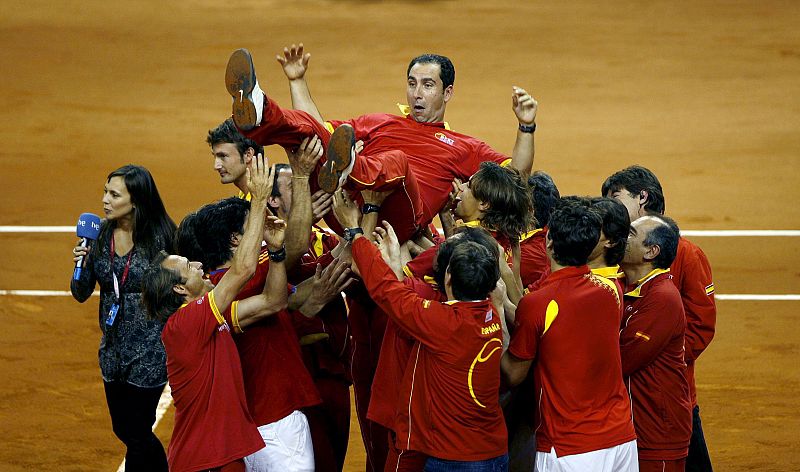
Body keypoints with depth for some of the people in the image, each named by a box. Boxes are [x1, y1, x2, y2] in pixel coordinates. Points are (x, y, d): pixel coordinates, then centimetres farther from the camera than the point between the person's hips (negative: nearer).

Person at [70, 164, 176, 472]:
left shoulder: (159, 236, -15)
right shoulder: (101, 234, 0)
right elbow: (81, 294, 3)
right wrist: (81, 263, -15)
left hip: (149, 350, -6)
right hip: (113, 346, 6)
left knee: (136, 433, 0)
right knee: (124, 430, 16)